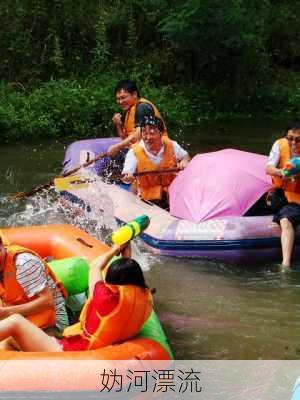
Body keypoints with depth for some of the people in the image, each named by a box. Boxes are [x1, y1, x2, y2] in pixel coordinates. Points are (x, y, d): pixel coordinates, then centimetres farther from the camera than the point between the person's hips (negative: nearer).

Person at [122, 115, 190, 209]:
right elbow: (127, 173, -19)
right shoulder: (134, 152, -9)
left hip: (173, 193, 2)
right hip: (149, 198, -2)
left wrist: (184, 161, -6)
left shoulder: (171, 145, -1)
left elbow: (185, 156, 17)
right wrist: (127, 177, -43)